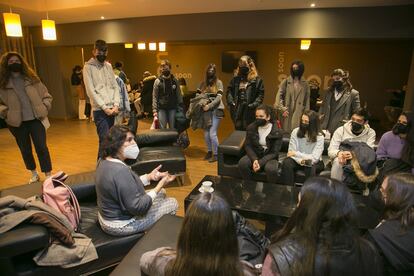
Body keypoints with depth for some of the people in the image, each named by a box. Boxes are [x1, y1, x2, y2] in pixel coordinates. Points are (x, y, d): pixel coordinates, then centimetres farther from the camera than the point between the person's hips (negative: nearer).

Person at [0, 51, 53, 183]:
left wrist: (44, 108, -4)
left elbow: (46, 95, 9)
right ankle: (34, 173, 30)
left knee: (41, 147, -2)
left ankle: (48, 175, 7)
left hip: (36, 119, -1)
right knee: (25, 150, 12)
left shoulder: (32, 78, 6)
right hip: (17, 123, 1)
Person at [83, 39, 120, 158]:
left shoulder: (108, 66, 14)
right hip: (100, 110, -5)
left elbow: (115, 86, 10)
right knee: (105, 140, -11)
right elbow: (91, 91, -9)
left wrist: (116, 105, -4)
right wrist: (105, 108, -13)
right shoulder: (88, 67, -2)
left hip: (112, 109, 6)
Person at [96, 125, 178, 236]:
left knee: (162, 193, 19)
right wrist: (160, 184, -22)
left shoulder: (105, 161, -3)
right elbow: (137, 207, -29)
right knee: (173, 203, 4)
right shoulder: (120, 171, -34)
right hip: (121, 225, -9)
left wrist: (149, 176, -2)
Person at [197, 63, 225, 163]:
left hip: (216, 110, -4)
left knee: (212, 133, -8)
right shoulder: (203, 83, 8)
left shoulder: (218, 83, -2)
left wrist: (209, 106, -19)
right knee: (206, 133, 7)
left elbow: (219, 98, -10)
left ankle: (216, 154, 7)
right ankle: (209, 151, 26)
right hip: (206, 111, 4)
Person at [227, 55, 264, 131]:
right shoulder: (236, 78, 10)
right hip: (237, 109, 4)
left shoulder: (256, 79, -2)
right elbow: (229, 90, 13)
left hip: (249, 110, -4)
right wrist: (231, 102, 0)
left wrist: (254, 104, -16)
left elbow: (261, 94, -5)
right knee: (238, 129, 12)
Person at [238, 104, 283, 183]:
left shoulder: (277, 132, -12)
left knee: (271, 169, -35)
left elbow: (274, 152, -12)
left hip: (269, 157, -2)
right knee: (242, 163, -29)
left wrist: (260, 163, -25)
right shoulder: (251, 127, -4)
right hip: (254, 155, 2)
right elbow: (248, 146, -3)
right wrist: (254, 159, -22)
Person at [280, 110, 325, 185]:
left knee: (310, 167, -36)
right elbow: (291, 152, -10)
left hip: (314, 162, -2)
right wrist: (301, 161, -29)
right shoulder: (295, 132, -7)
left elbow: (314, 158, -20)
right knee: (286, 163, -29)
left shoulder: (319, 137, -13)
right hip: (297, 160, 2)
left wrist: (296, 153, -25)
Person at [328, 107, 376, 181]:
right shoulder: (340, 130, -2)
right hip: (342, 162, 0)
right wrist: (339, 153, -33)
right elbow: (331, 150, -8)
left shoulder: (370, 133, 1)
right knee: (338, 160, -33)